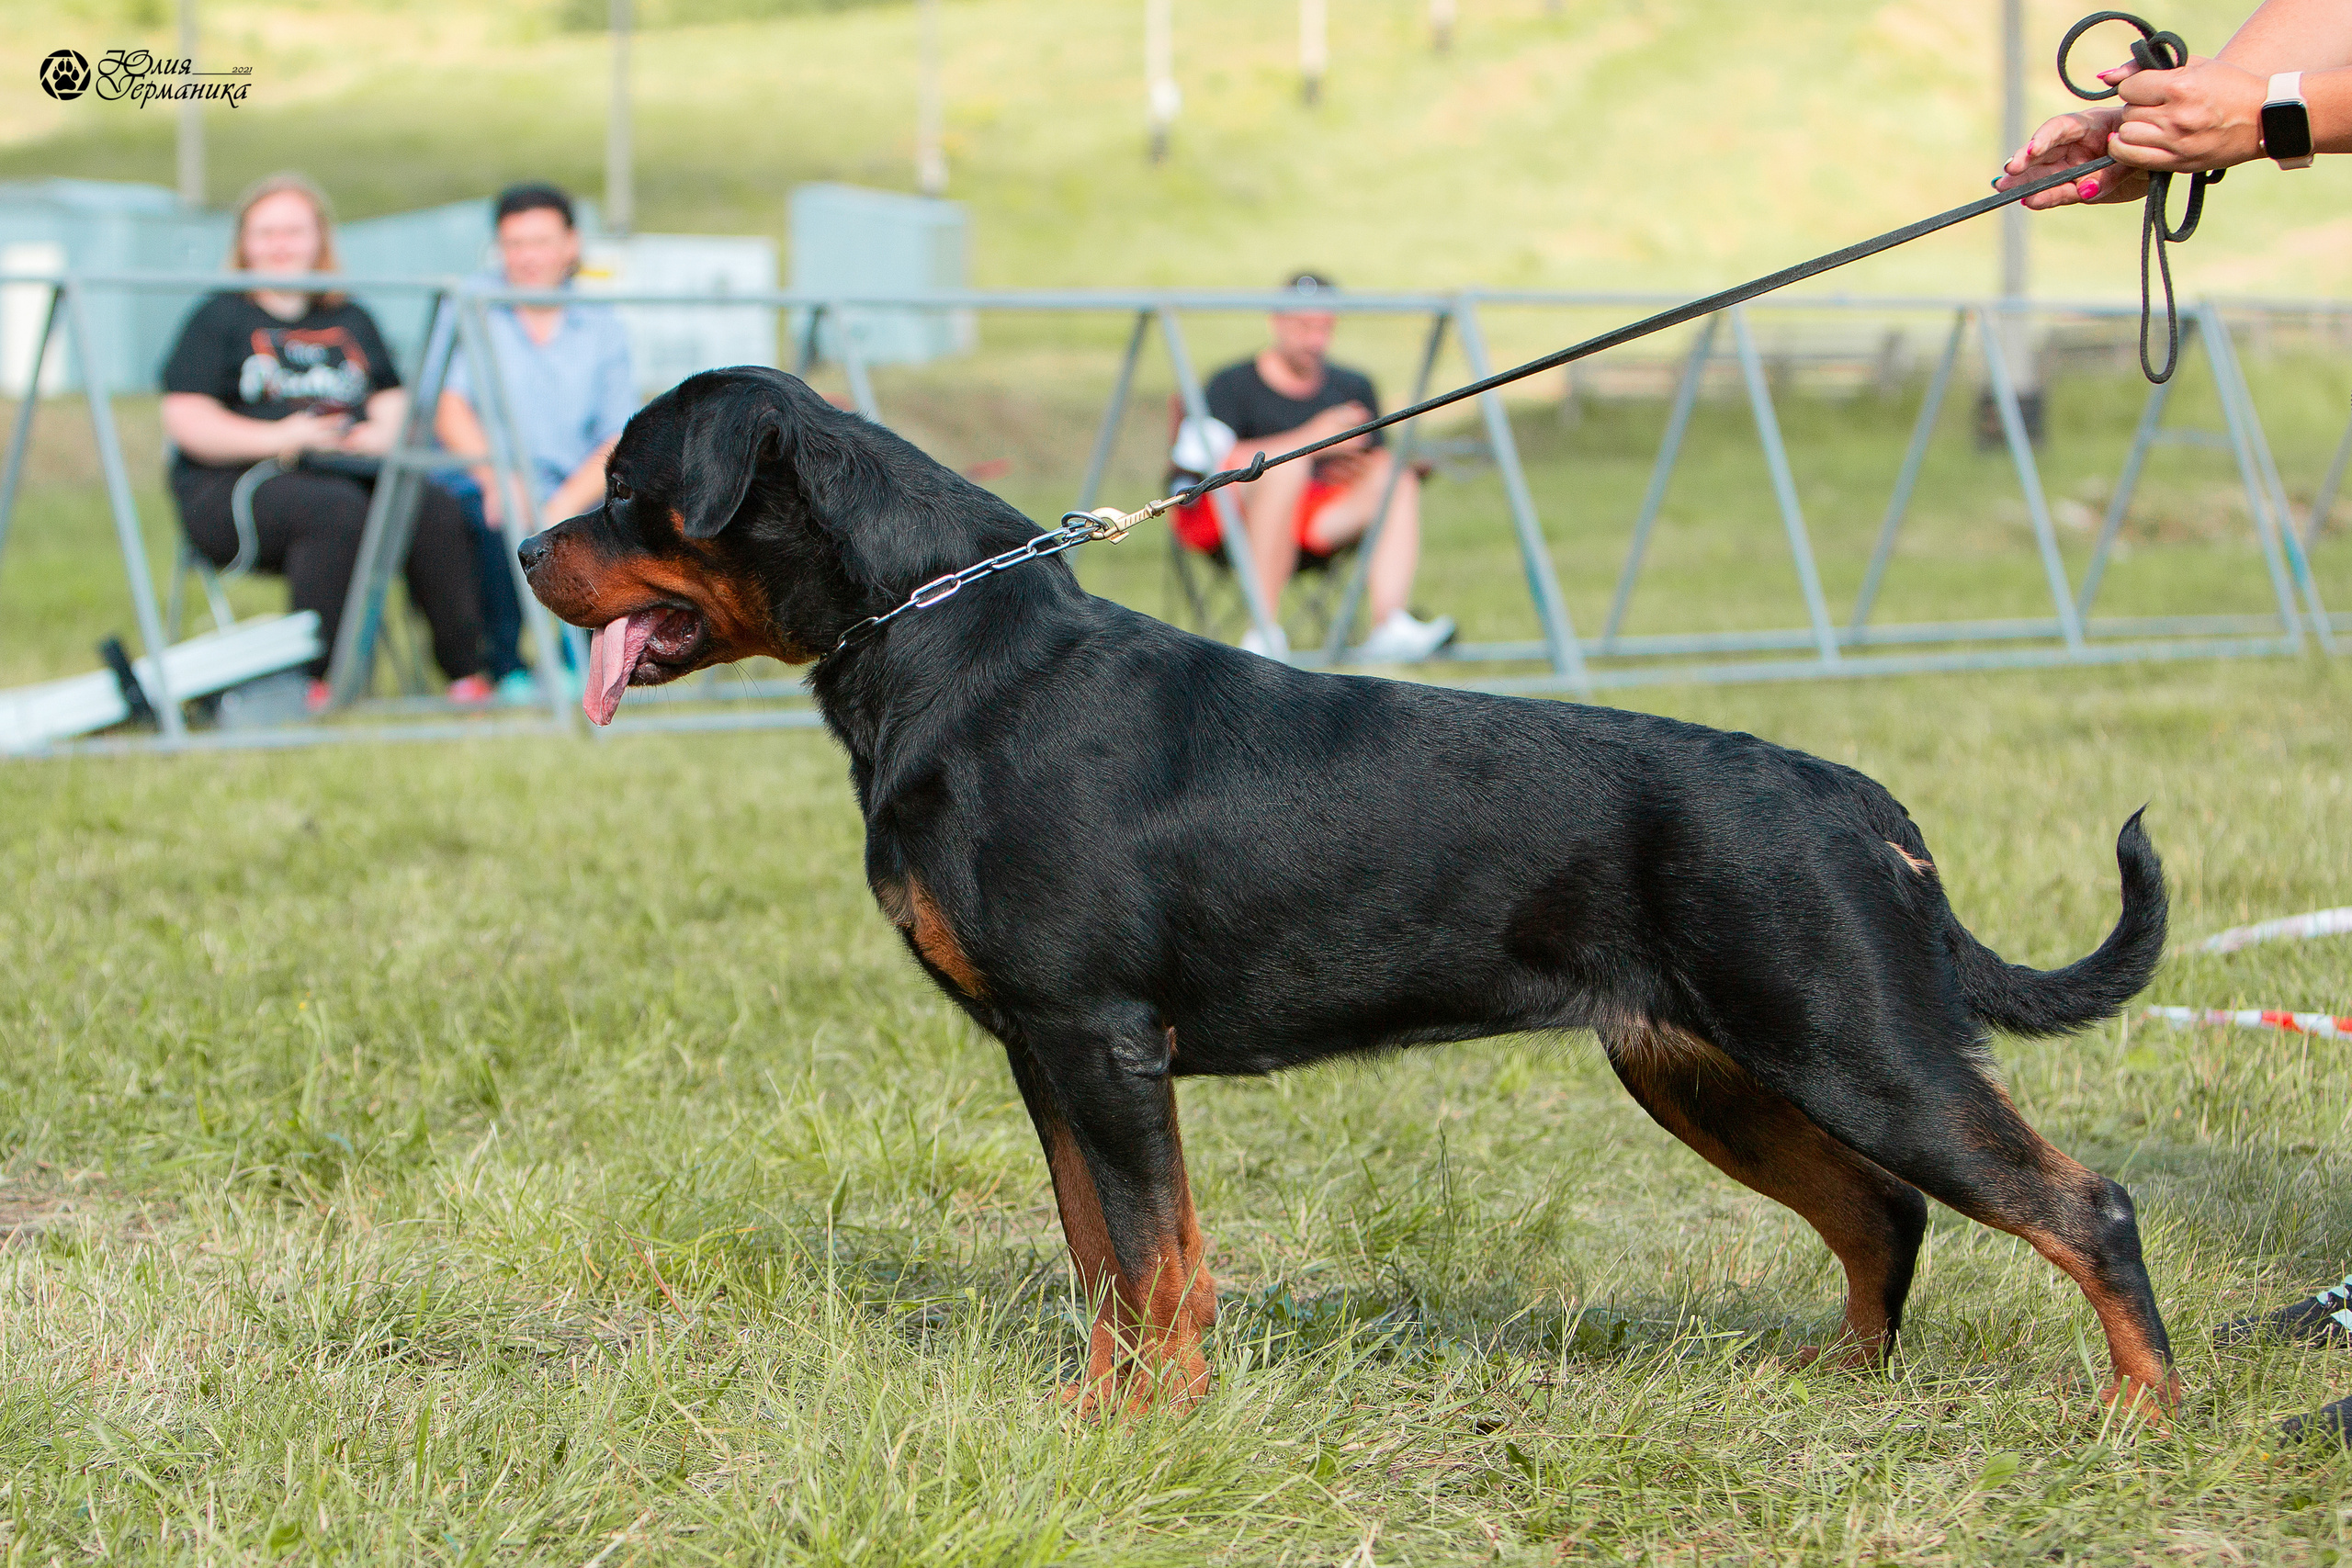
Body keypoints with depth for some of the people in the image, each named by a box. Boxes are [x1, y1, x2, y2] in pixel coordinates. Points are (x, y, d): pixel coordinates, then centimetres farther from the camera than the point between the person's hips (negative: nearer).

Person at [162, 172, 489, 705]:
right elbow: (184, 420, -1)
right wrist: (277, 436, -14)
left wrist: (384, 430, -4)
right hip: (235, 483, -4)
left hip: (350, 473, 4)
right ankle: (320, 677, -36)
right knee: (337, 508, -37)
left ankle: (467, 670, -27)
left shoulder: (351, 321, 25)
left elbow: (392, 399, 21)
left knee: (435, 507, -27)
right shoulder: (218, 319, 10)